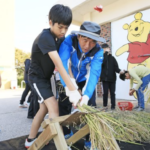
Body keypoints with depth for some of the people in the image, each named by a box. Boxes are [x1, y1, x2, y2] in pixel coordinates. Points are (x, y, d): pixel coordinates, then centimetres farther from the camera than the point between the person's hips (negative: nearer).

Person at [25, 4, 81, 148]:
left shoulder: (61, 38, 0)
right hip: (36, 77, -8)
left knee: (44, 108, 13)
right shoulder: (45, 37, -27)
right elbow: (59, 64, -37)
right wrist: (72, 90, -42)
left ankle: (30, 140, 29)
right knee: (53, 106, -17)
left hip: (46, 77, 9)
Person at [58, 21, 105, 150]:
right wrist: (67, 85, -54)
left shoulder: (98, 51, -28)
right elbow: (62, 62, -41)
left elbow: (94, 74, -38)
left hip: (85, 79, 0)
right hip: (69, 78, 0)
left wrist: (86, 95, -53)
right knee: (64, 105, 1)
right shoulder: (70, 40, -31)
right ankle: (67, 133, 26)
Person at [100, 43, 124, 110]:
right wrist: (106, 53, -15)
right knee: (105, 92, 2)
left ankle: (113, 106, 14)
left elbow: (116, 67, 0)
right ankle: (105, 105, 17)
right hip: (104, 78, -1)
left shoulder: (112, 58, 7)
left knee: (112, 92, 5)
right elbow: (102, 63, -19)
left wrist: (119, 71, -21)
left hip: (112, 78, 1)